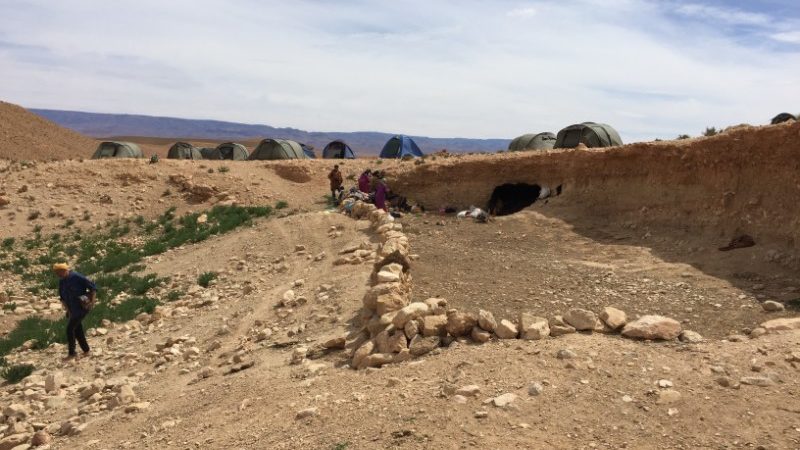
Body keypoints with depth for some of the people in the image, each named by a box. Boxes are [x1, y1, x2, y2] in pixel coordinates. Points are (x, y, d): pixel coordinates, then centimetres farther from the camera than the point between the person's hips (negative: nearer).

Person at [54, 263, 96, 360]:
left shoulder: (76, 277, -17)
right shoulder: (62, 281, 5)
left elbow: (93, 286, -13)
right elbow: (62, 297, 14)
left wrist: (92, 300, -20)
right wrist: (66, 307, -1)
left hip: (81, 308, -8)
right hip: (72, 309, 8)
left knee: (70, 329, -10)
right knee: (77, 330, 12)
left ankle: (71, 353, 1)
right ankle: (86, 350, 24)